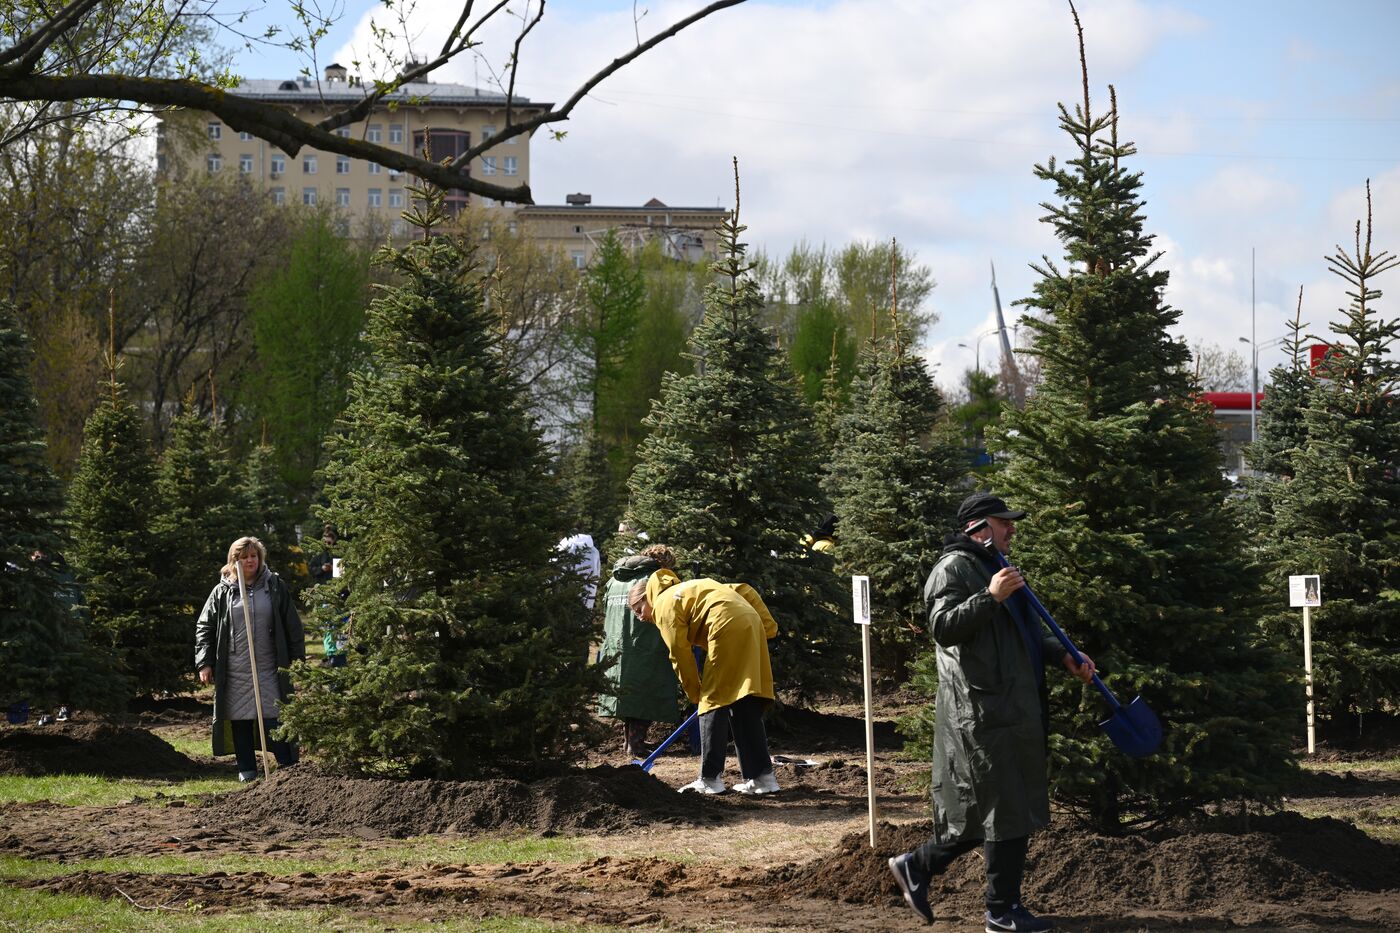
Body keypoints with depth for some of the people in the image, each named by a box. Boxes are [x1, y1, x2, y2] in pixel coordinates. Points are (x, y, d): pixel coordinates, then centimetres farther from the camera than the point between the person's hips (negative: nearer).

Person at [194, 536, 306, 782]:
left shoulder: (275, 587, 5)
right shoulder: (222, 592, 4)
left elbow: (293, 626, 8)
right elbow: (204, 628, 6)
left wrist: (297, 660, 4)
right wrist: (204, 663, -1)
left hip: (269, 669, -1)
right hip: (235, 671, 1)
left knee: (275, 718, -5)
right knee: (240, 720, 4)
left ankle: (288, 767, 1)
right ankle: (246, 769, 14)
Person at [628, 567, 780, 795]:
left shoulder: (664, 604, 7)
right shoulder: (690, 588, 31)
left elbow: (680, 653, 2)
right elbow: (744, 590, 24)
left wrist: (695, 693, 12)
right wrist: (767, 625, 18)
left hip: (728, 629, -8)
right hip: (752, 624, 8)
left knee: (713, 703, -1)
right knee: (745, 708, 11)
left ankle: (710, 779, -1)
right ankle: (761, 776, 9)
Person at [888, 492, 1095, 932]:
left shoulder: (995, 568, 23)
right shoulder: (953, 568, -8)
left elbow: (1028, 632, 30)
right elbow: (944, 627, -21)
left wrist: (1064, 656, 15)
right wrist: (990, 597, -29)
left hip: (1015, 709, 10)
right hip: (984, 710, -10)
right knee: (1006, 809, -5)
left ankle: (917, 866, 24)